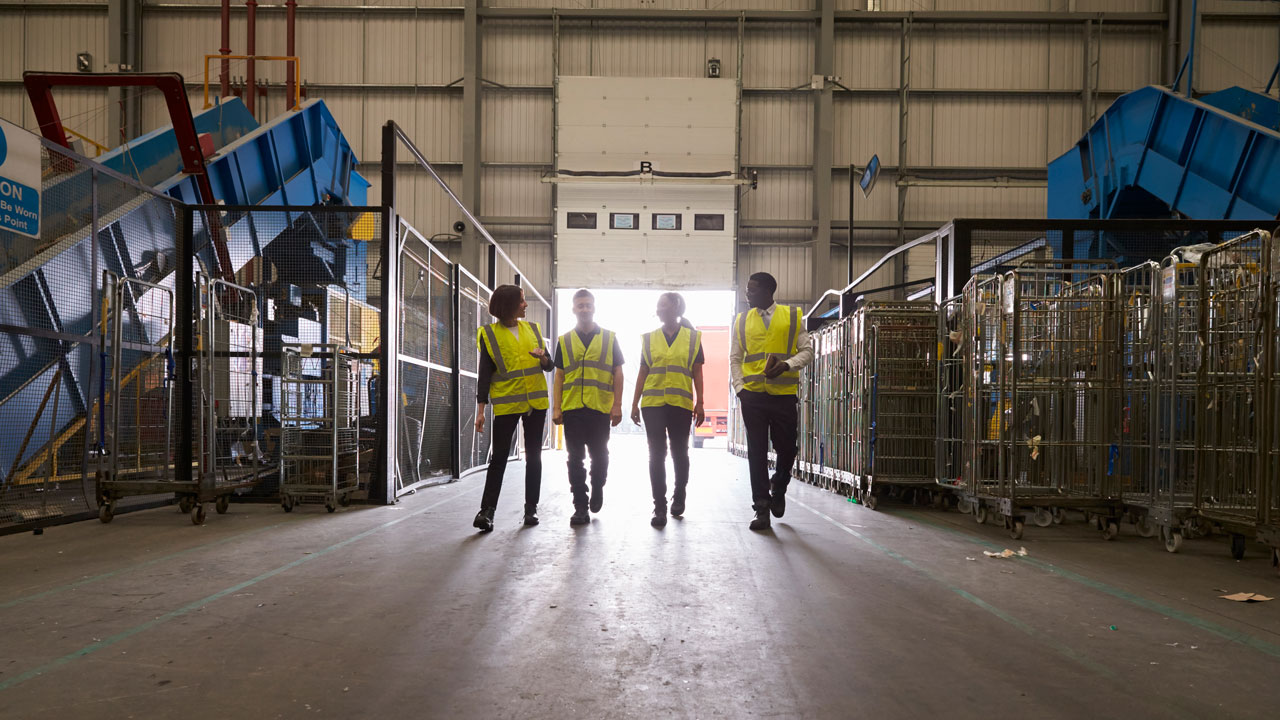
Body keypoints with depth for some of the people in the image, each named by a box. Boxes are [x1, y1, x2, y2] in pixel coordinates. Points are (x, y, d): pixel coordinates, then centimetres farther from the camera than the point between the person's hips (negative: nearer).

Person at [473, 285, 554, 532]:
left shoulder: (532, 329, 10)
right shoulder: (489, 334, -1)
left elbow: (549, 366, 13)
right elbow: (485, 373, -2)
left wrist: (543, 357, -11)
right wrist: (480, 410, -7)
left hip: (535, 402, 4)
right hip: (506, 404, -4)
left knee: (533, 456, 7)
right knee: (499, 457, -6)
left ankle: (531, 508, 15)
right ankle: (487, 510, -5)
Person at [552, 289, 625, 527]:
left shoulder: (609, 338, 8)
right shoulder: (564, 341, 11)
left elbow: (617, 373, 7)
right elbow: (559, 376, 10)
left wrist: (617, 405, -1)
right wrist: (556, 408, 2)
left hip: (600, 408, -1)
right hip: (572, 408, 1)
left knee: (599, 456, 5)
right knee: (575, 459, 1)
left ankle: (597, 489, 33)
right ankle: (580, 507, 6)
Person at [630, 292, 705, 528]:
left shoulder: (692, 337, 6)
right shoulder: (649, 338, 11)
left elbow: (697, 373, 5)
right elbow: (642, 373, 12)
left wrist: (699, 403, -1)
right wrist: (635, 403, 7)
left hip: (681, 403, -1)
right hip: (652, 403, 1)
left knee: (679, 452, 8)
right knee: (657, 454, -2)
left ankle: (679, 498, 29)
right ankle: (659, 507, 2)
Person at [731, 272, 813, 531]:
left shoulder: (792, 316, 6)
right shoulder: (742, 320, 11)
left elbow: (807, 351, 3)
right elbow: (735, 359, 12)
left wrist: (786, 365, -15)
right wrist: (739, 388, -3)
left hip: (784, 394, -1)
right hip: (752, 395, 1)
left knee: (786, 449, 3)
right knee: (757, 453, 0)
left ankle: (778, 489, 33)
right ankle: (761, 509, 6)